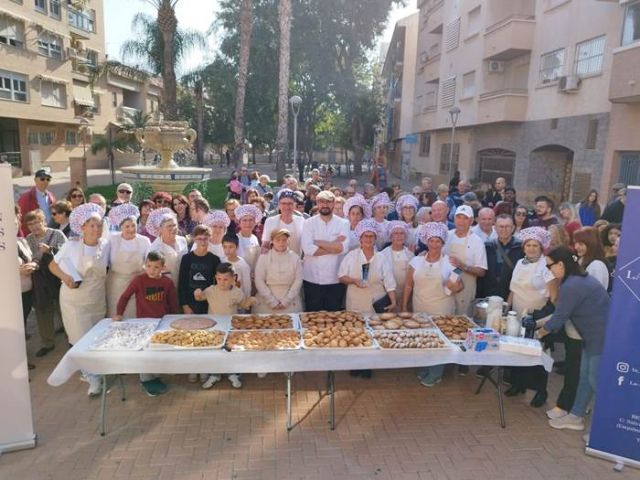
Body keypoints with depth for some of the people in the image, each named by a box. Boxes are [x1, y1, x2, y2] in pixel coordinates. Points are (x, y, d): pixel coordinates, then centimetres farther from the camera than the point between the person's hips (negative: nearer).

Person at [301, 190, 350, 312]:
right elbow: (308, 249, -15)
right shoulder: (309, 223, -1)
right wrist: (334, 245, -13)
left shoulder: (343, 223, 1)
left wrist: (318, 242, -10)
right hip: (312, 279, 0)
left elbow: (343, 248, -15)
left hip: (335, 279, 1)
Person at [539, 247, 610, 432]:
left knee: (596, 381, -1)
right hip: (593, 336, 10)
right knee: (585, 377, 16)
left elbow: (560, 317, -17)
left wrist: (542, 331, 0)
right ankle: (576, 417, 26)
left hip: (603, 337, -10)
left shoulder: (572, 286, -24)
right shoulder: (578, 279, 9)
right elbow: (563, 312, 14)